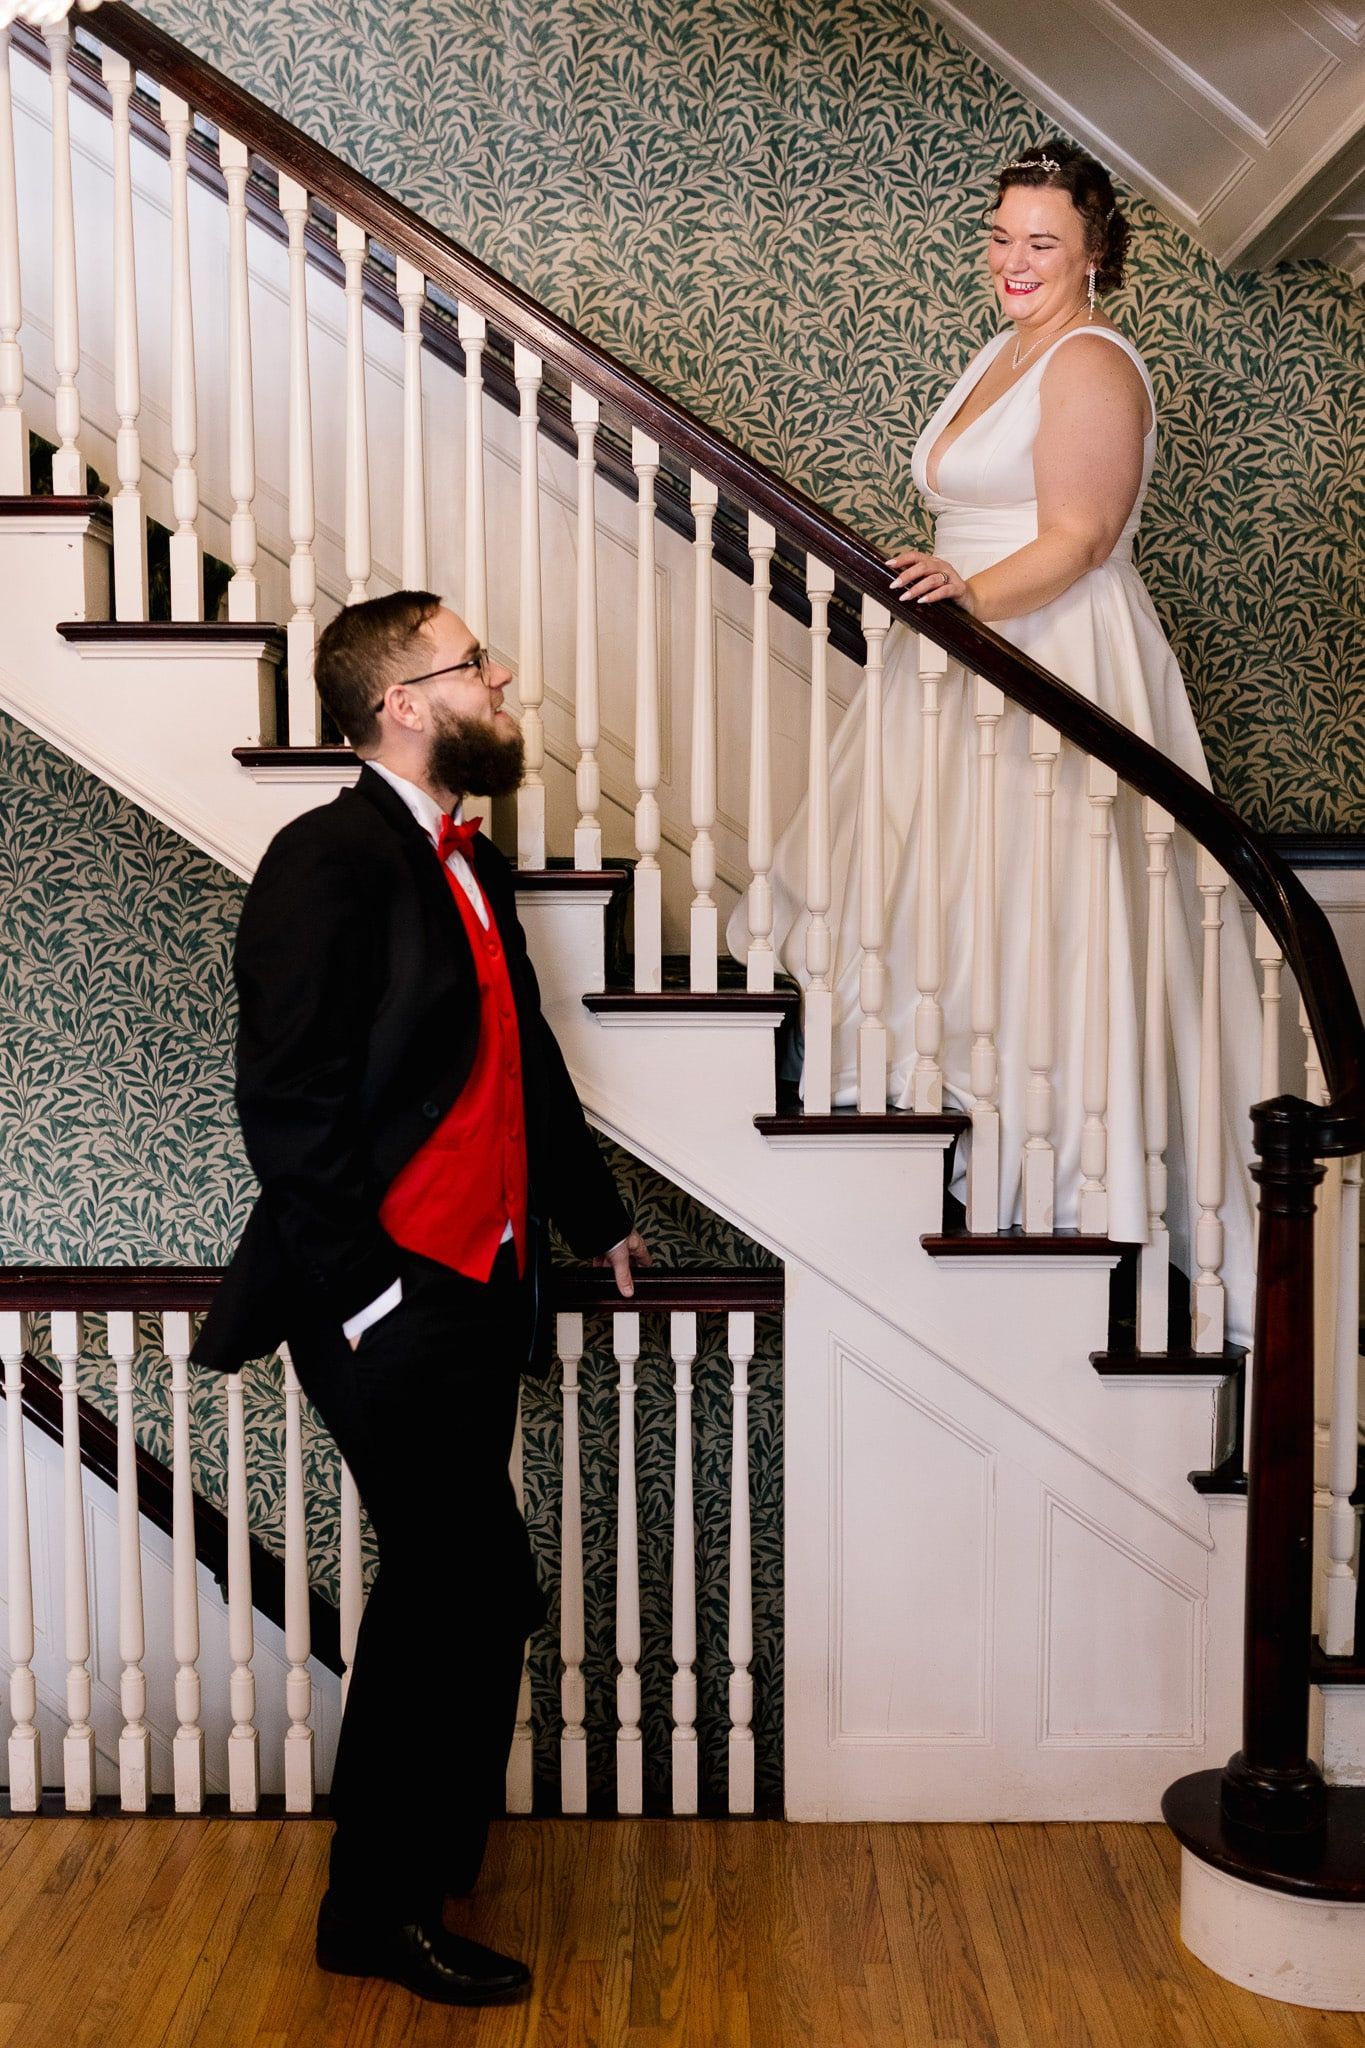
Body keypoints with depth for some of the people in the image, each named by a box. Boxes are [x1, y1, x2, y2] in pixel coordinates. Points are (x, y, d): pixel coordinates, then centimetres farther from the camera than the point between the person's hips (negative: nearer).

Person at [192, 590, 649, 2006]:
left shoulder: (469, 865, 14)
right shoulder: (330, 861, -14)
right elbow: (288, 1103, -20)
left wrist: (593, 1214, 28)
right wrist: (370, 1292, -21)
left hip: (476, 1291, 9)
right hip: (388, 1299, -9)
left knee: (437, 1594, 19)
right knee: (479, 1592, -3)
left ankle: (392, 1886, 38)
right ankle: (384, 1911, 17)